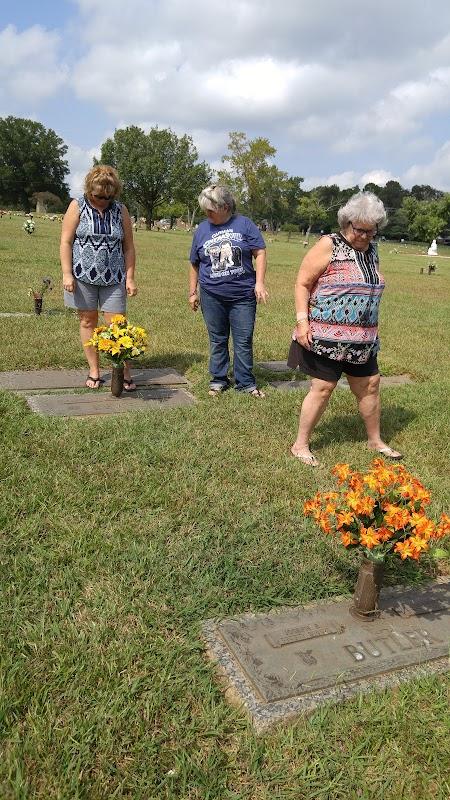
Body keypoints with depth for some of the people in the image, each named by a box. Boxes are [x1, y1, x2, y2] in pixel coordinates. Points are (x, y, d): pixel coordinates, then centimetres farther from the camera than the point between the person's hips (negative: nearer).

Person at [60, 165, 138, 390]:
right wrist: (67, 274, -10)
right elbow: (66, 242, -3)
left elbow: (128, 247, 6)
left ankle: (125, 372, 5)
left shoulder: (121, 210, 4)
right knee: (88, 322, 7)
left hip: (113, 278, 1)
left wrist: (130, 277, 0)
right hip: (83, 276, 0)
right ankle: (94, 371, 18)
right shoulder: (77, 207, -1)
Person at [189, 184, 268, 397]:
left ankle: (245, 383, 14)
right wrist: (192, 292, 13)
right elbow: (195, 264, 14)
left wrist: (259, 283, -11)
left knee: (244, 341, 3)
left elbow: (260, 253, -1)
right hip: (212, 296, 2)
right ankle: (218, 380, 23)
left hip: (243, 295, -2)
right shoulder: (202, 230, 7)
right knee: (217, 340, 11)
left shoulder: (244, 224, 0)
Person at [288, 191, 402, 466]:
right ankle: (301, 445, 11)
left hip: (363, 340, 7)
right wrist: (302, 321, -18)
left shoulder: (372, 251, 11)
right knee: (323, 387, -3)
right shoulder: (329, 245, -9)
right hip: (327, 337, -7)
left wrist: (373, 330, 22)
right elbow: (303, 283, -10)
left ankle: (376, 440, 31)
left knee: (370, 385, 13)